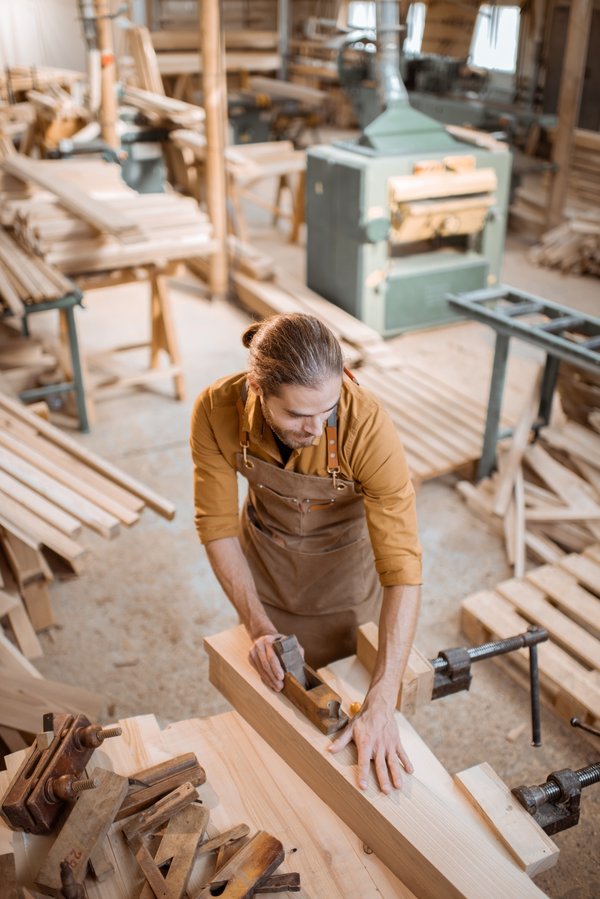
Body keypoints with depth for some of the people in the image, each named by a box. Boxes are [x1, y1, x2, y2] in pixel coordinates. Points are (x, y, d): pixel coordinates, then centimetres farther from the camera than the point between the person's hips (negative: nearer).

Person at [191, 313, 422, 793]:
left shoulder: (368, 425, -38)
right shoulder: (216, 411, -30)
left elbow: (403, 568, -36)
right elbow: (217, 526, -17)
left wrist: (382, 706, -39)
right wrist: (258, 625, -25)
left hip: (344, 562, -2)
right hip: (264, 556, 2)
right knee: (269, 687, 22)